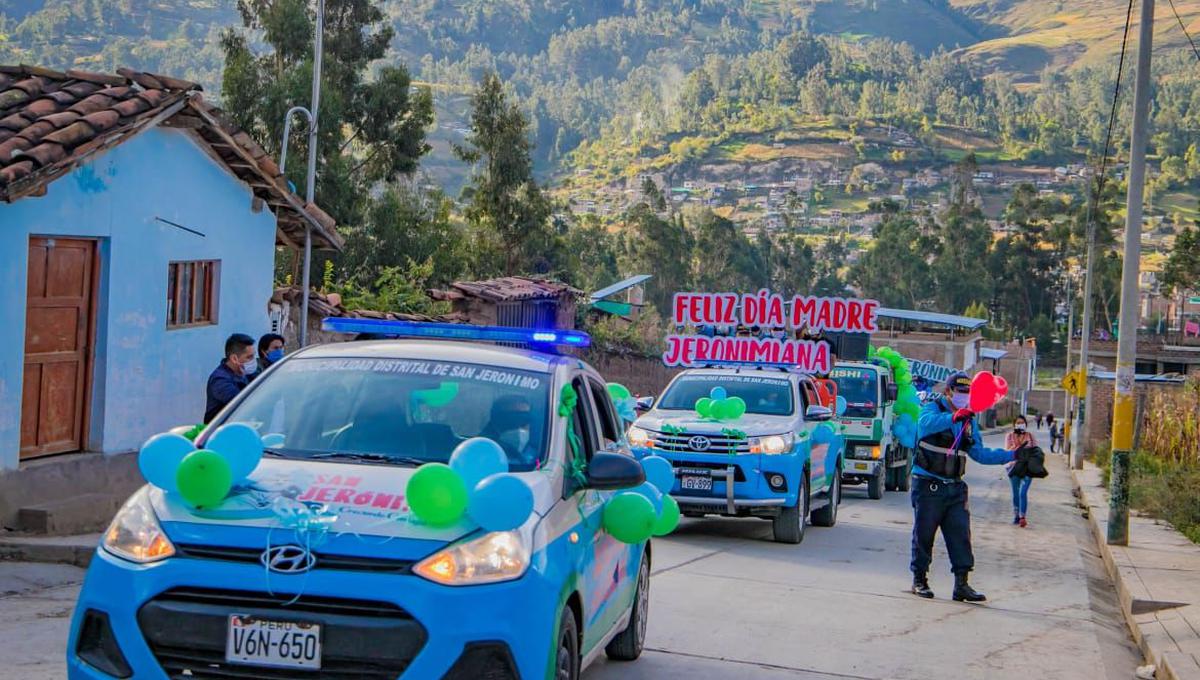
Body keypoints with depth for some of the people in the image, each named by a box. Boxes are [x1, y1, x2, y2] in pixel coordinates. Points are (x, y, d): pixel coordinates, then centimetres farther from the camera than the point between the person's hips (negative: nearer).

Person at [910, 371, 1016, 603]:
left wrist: (1010, 456, 6)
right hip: (928, 485, -6)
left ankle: (961, 584, -1)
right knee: (924, 533, 1)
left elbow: (979, 453, 17)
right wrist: (953, 417, -50)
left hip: (955, 487, 6)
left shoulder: (969, 420, 14)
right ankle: (919, 580, 13)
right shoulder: (933, 408, -7)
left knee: (961, 534, -1)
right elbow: (926, 424, -32)